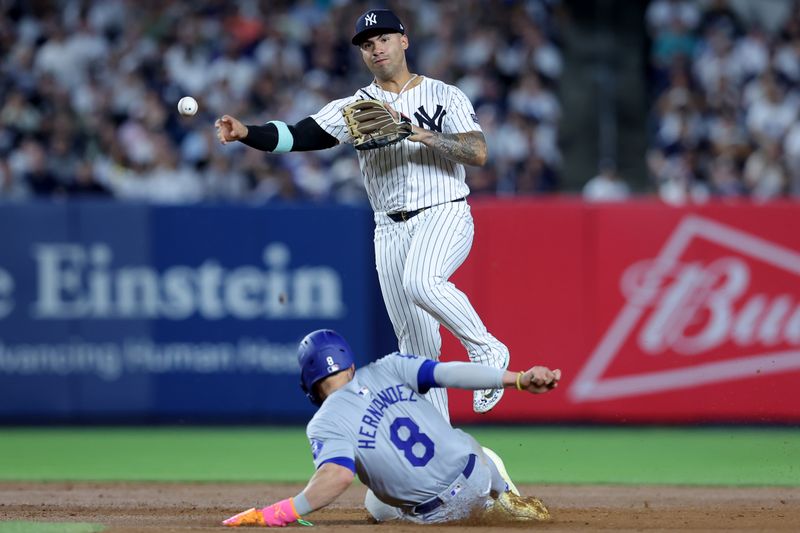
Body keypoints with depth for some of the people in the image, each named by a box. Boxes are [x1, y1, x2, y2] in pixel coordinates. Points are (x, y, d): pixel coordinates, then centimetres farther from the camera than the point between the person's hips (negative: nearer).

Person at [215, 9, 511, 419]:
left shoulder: (445, 96, 2)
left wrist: (420, 134, -19)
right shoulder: (354, 107, 8)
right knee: (416, 347, 3)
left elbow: (478, 153, -10)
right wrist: (246, 133, -21)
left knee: (421, 281, -35)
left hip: (444, 216, -4)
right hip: (391, 230, 4)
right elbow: (298, 136, -4)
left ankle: (485, 350, -14)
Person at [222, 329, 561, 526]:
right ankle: (502, 495, 21)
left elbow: (339, 474, -29)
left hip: (436, 513, -5)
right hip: (478, 473, 5)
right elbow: (450, 372, -11)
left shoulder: (325, 424, -11)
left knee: (377, 506, 34)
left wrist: (277, 514, -32)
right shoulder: (387, 369, 0)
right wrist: (519, 379, -17)